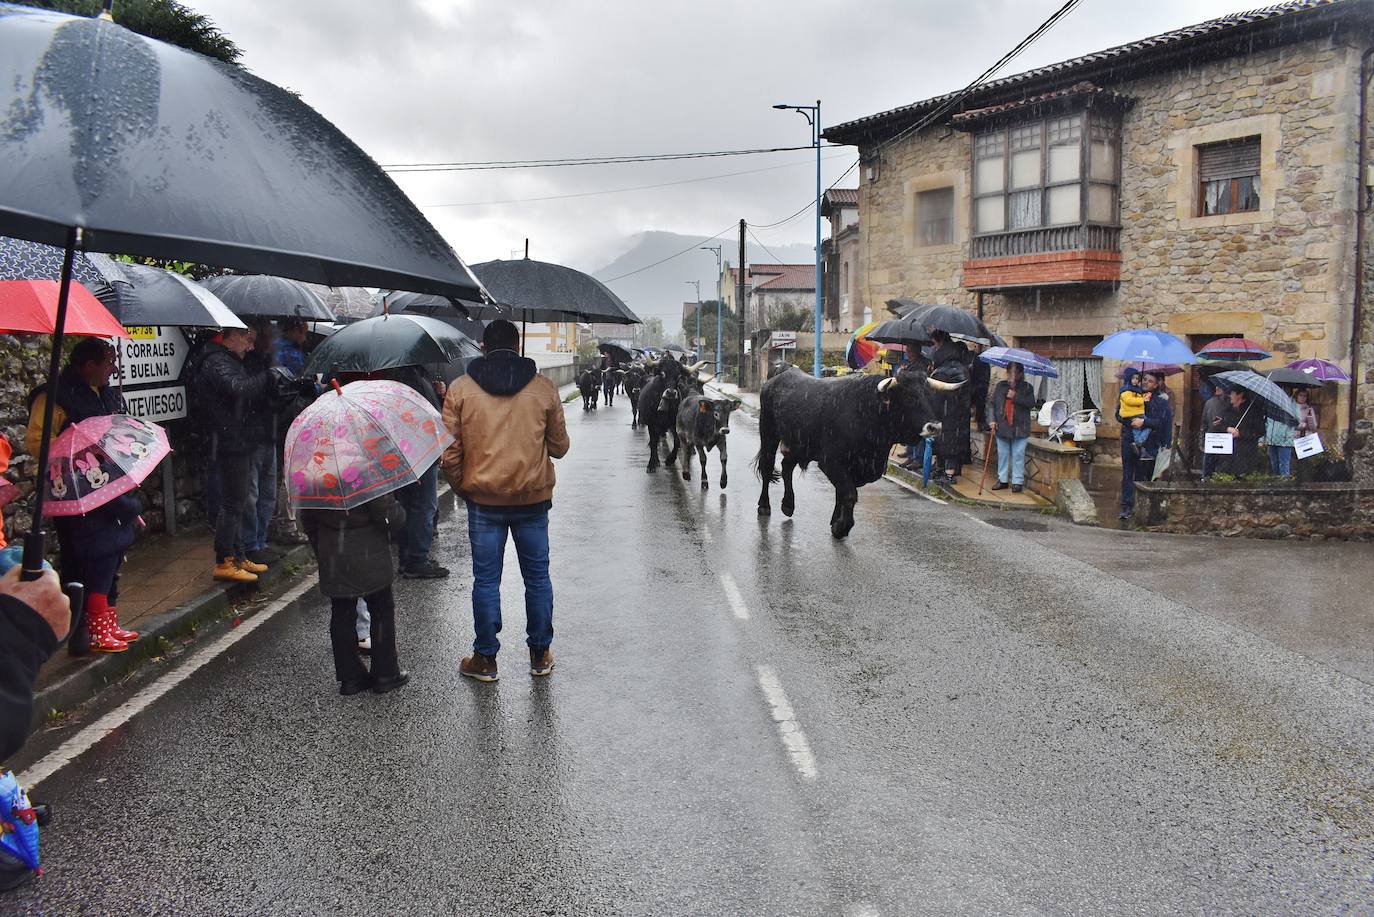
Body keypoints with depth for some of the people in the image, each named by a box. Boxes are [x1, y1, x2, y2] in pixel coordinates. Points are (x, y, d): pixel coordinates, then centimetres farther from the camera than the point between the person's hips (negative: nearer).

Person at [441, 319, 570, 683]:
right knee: (537, 577, 13)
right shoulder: (544, 388, -2)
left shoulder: (460, 389, -3)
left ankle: (485, 659, 17)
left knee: (486, 580, 8)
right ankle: (540, 655, 23)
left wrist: (462, 487, 13)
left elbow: (449, 452, -3)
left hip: (483, 500, -1)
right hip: (533, 499, 1)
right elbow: (560, 447, 5)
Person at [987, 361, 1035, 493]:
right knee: (1002, 454, 9)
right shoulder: (1000, 386, 8)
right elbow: (991, 404, 8)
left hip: (1020, 428, -3)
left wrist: (1016, 397, -18)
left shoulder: (1027, 387, 2)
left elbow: (1031, 403, -11)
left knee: (1018, 455, -1)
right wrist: (991, 420, -3)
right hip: (1002, 427, 3)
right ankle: (1002, 480, 19)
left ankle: (1017, 481, 6)